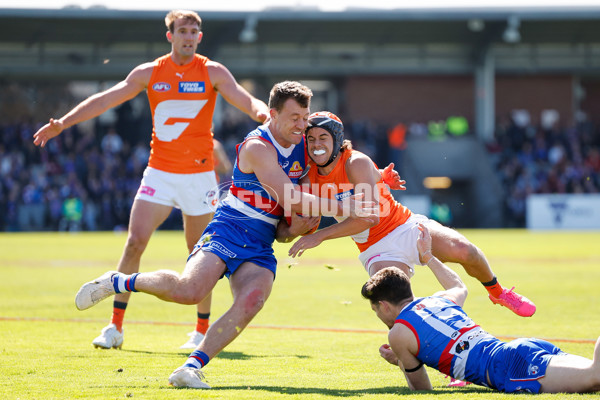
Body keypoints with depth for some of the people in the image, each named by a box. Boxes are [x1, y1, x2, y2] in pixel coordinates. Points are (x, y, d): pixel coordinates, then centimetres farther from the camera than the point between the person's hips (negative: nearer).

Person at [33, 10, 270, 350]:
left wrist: (262, 112, -34)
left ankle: (202, 330, 16)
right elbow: (105, 100, 5)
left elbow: (244, 99, -11)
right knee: (135, 242, -10)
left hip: (199, 173, -1)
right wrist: (62, 123, -1)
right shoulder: (149, 73, 4)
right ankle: (116, 327, -4)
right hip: (160, 172, 1)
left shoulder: (213, 72, 0)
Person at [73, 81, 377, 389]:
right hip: (228, 232, -6)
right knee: (190, 289, -28)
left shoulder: (303, 144, 9)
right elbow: (291, 199, -21)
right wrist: (342, 209, -18)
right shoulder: (257, 147, -15)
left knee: (252, 300, -24)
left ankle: (191, 367, -23)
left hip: (260, 248, 6)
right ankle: (117, 282, -2)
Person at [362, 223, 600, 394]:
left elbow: (422, 388, 17)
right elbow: (460, 287, 55)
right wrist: (428, 257, 66)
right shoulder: (441, 300, 28)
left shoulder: (398, 333, 9)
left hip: (508, 367, -8)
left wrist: (399, 362, 36)